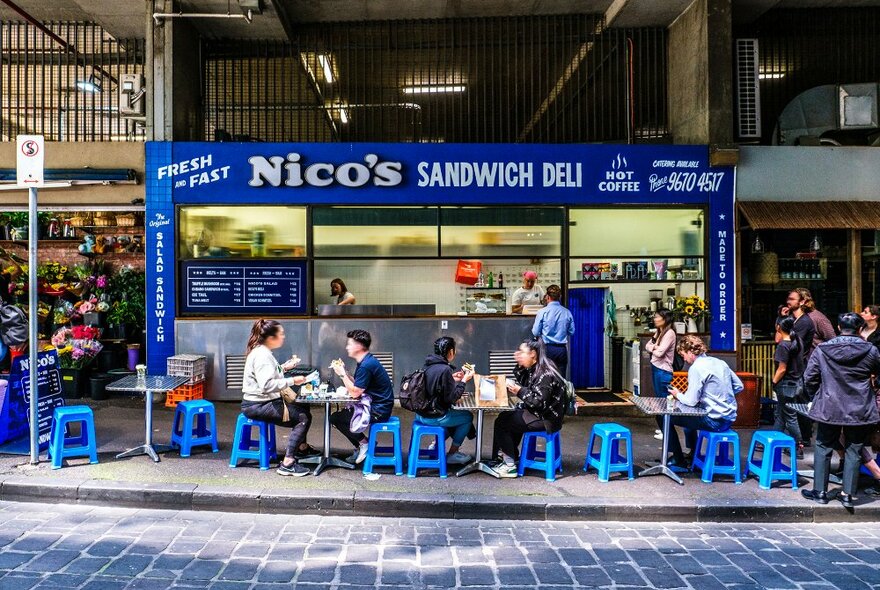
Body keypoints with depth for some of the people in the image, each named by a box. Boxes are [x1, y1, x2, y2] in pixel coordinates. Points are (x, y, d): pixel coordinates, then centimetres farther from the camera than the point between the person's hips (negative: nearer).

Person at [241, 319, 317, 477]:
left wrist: (284, 367, 10)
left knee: (303, 408, 18)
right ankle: (287, 463, -14)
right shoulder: (262, 355, -22)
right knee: (303, 417, -14)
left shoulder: (262, 351, 10)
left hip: (262, 402, 10)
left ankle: (302, 447, 37)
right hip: (257, 406, -10)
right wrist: (292, 381, -25)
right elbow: (267, 384, -32)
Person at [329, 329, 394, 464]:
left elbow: (355, 393, -20)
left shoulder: (366, 365, -22)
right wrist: (344, 372, 4)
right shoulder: (367, 361, 10)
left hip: (378, 411, -10)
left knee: (335, 418, -5)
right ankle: (361, 447, 15)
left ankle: (364, 443, 4)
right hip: (376, 406, 10)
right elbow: (357, 385, 13)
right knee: (341, 413, 17)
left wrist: (342, 374, -12)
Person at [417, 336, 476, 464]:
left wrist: (452, 379, 14)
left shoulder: (428, 365, 3)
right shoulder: (444, 369, -22)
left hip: (423, 414, 8)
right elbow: (451, 398, -18)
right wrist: (463, 381, -8)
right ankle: (452, 454, 18)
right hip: (434, 417, -8)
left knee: (453, 412, 30)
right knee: (468, 417, 12)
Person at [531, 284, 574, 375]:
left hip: (547, 348, -2)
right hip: (562, 349, 2)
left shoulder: (543, 312, -9)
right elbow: (571, 331, 9)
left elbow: (535, 333, -4)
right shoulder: (567, 313, -1)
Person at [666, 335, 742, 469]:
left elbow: (691, 401, -18)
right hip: (729, 417, 9)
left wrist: (678, 395, 2)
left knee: (664, 417, -2)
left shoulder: (696, 368, -17)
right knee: (688, 414, 35)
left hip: (715, 421, -9)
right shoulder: (719, 362, 7)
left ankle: (679, 460, 10)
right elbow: (739, 386, 13)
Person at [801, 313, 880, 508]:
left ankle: (820, 491, 16)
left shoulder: (822, 349, -6)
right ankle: (847, 494, 13)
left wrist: (815, 397, 12)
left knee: (824, 448, 11)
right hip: (860, 411, 0)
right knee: (854, 451, 10)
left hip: (829, 409, 0)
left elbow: (809, 378, -3)